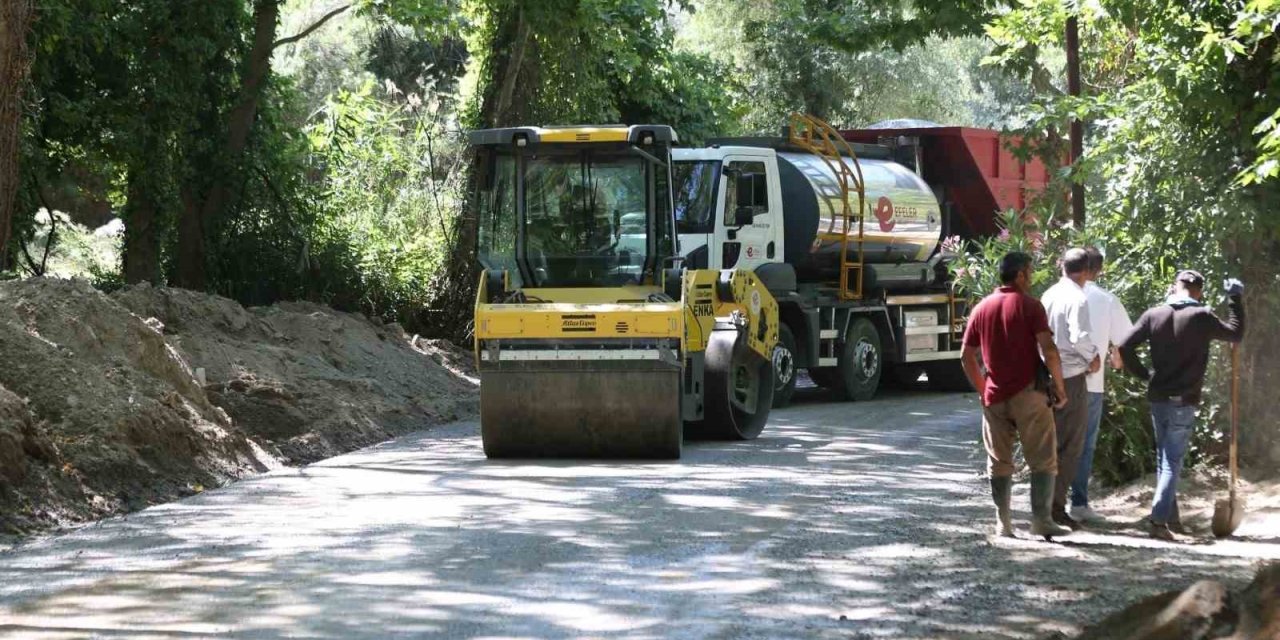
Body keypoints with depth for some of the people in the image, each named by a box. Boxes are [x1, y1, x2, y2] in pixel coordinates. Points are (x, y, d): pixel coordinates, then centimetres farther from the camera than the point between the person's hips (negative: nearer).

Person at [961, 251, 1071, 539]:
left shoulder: (982, 308, 9)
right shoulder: (1029, 306, -7)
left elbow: (966, 356, 11)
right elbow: (1049, 350, -15)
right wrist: (1059, 387, -5)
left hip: (995, 397, 5)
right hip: (1028, 394, -5)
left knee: (999, 463, 10)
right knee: (1043, 460, 2)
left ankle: (1003, 524, 7)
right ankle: (1042, 520, -5)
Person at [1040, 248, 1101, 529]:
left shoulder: (1049, 295, 9)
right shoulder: (1078, 298, -14)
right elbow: (1080, 336, -23)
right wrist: (1093, 357, -5)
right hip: (1071, 377, -8)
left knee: (1053, 443, 16)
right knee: (1071, 446, -2)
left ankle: (1048, 503, 21)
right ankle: (1056, 506, -5)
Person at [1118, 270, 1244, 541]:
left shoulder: (1154, 315, 0)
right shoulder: (1201, 317, -10)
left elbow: (1124, 347, -4)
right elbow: (1235, 333, 4)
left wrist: (1144, 374, 7)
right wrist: (1235, 299, 13)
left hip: (1157, 398, 4)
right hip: (1184, 401, -4)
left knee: (1164, 458, 18)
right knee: (1172, 461, -3)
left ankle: (1169, 514, 25)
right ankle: (1159, 520, -14)